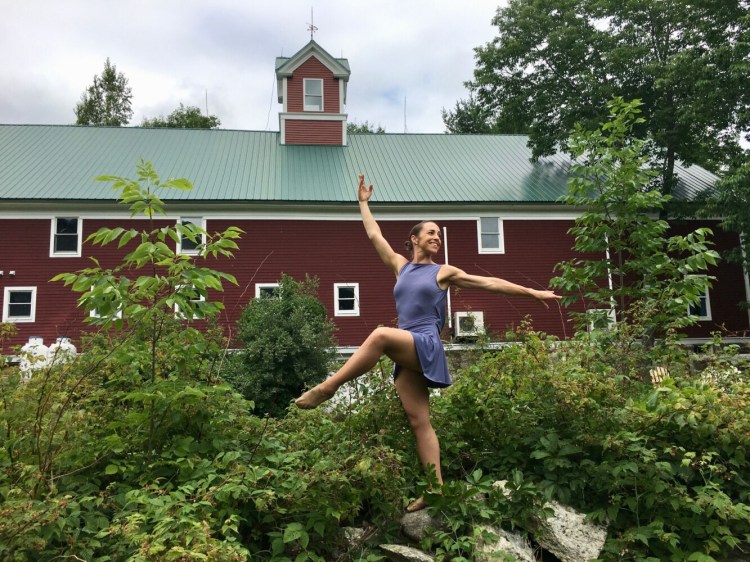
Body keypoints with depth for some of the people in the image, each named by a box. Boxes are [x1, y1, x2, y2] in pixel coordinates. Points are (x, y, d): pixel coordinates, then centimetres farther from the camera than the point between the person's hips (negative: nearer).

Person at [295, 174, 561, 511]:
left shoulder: (445, 273, 9)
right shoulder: (400, 266, 19)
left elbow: (490, 284, 10)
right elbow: (374, 236, 25)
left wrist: (532, 293, 8)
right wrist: (363, 202, 31)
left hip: (426, 346, -4)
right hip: (406, 352, 5)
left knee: (381, 335, -33)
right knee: (419, 421, -2)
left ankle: (327, 388, -28)